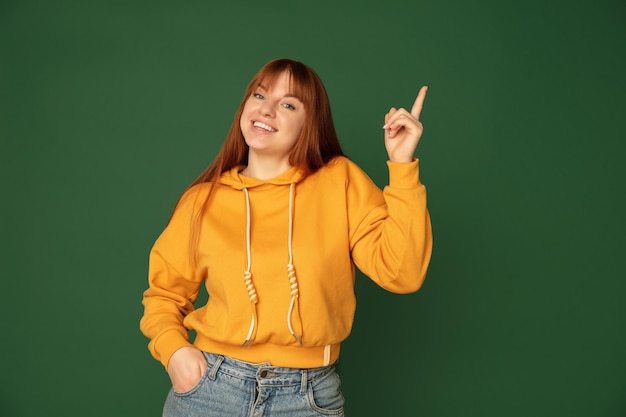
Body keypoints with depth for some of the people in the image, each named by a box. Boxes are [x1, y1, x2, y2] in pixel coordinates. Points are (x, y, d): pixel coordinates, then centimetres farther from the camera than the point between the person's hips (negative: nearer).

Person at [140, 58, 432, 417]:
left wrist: (403, 166, -17)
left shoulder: (341, 182, -3)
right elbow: (165, 292, 12)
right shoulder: (203, 200, 1)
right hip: (210, 387, 1)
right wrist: (172, 347, -7)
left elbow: (401, 272, -13)